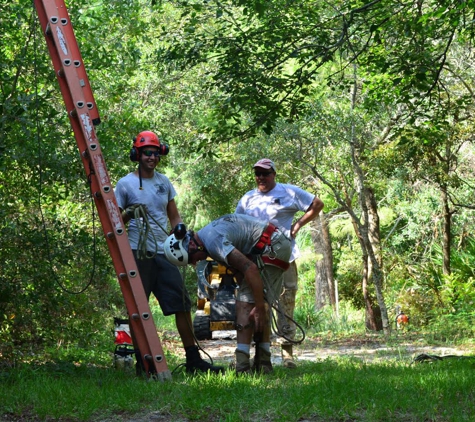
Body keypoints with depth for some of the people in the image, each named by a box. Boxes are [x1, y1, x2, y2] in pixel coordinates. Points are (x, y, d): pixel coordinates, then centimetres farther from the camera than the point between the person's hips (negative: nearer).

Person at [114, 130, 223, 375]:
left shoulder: (164, 182, 14)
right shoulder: (125, 184, 0)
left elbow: (174, 217, 20)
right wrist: (129, 214, -18)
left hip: (164, 253, 5)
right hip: (139, 254, -5)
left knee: (182, 304, 1)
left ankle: (193, 360, 5)